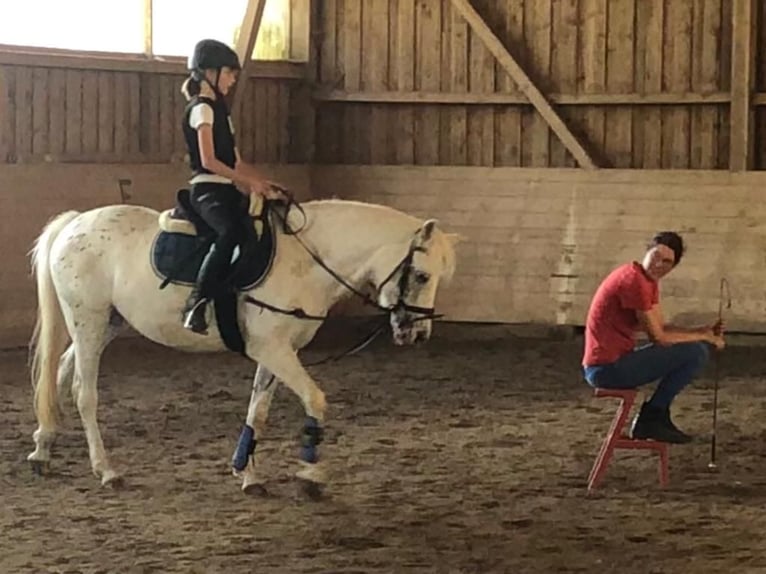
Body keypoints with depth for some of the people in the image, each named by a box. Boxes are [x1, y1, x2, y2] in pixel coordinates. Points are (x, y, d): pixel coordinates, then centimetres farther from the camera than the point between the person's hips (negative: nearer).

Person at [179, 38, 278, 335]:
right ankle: (196, 303, -37)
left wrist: (265, 184, 9)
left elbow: (235, 162, 20)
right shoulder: (202, 108, -6)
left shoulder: (219, 108, 21)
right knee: (232, 231, -35)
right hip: (208, 189, -10)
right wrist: (249, 182, -17)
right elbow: (209, 161, -17)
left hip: (226, 190, 10)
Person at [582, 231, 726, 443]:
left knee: (697, 347, 22)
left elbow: (661, 329, 13)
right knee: (695, 352, -11)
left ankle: (653, 418, 18)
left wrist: (702, 331, 0)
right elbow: (658, 337, -15)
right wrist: (704, 337, -4)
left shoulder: (650, 281, 12)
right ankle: (652, 416, -1)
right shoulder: (634, 281, -19)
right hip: (608, 368, -10)